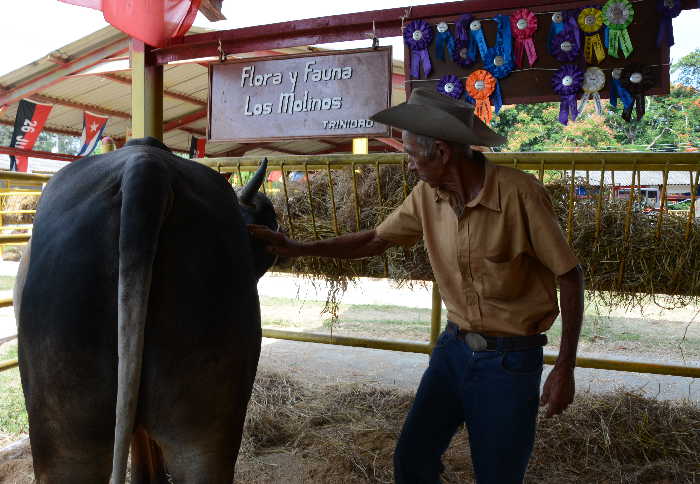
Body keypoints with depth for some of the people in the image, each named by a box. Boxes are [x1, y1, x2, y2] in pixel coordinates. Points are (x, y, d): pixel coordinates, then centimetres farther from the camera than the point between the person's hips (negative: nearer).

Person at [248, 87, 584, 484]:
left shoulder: (519, 192, -20)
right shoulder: (427, 196, -3)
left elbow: (570, 276, -12)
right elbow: (374, 242, 8)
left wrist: (565, 369, -11)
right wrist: (297, 249, 2)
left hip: (510, 360, -5)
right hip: (453, 348, 5)